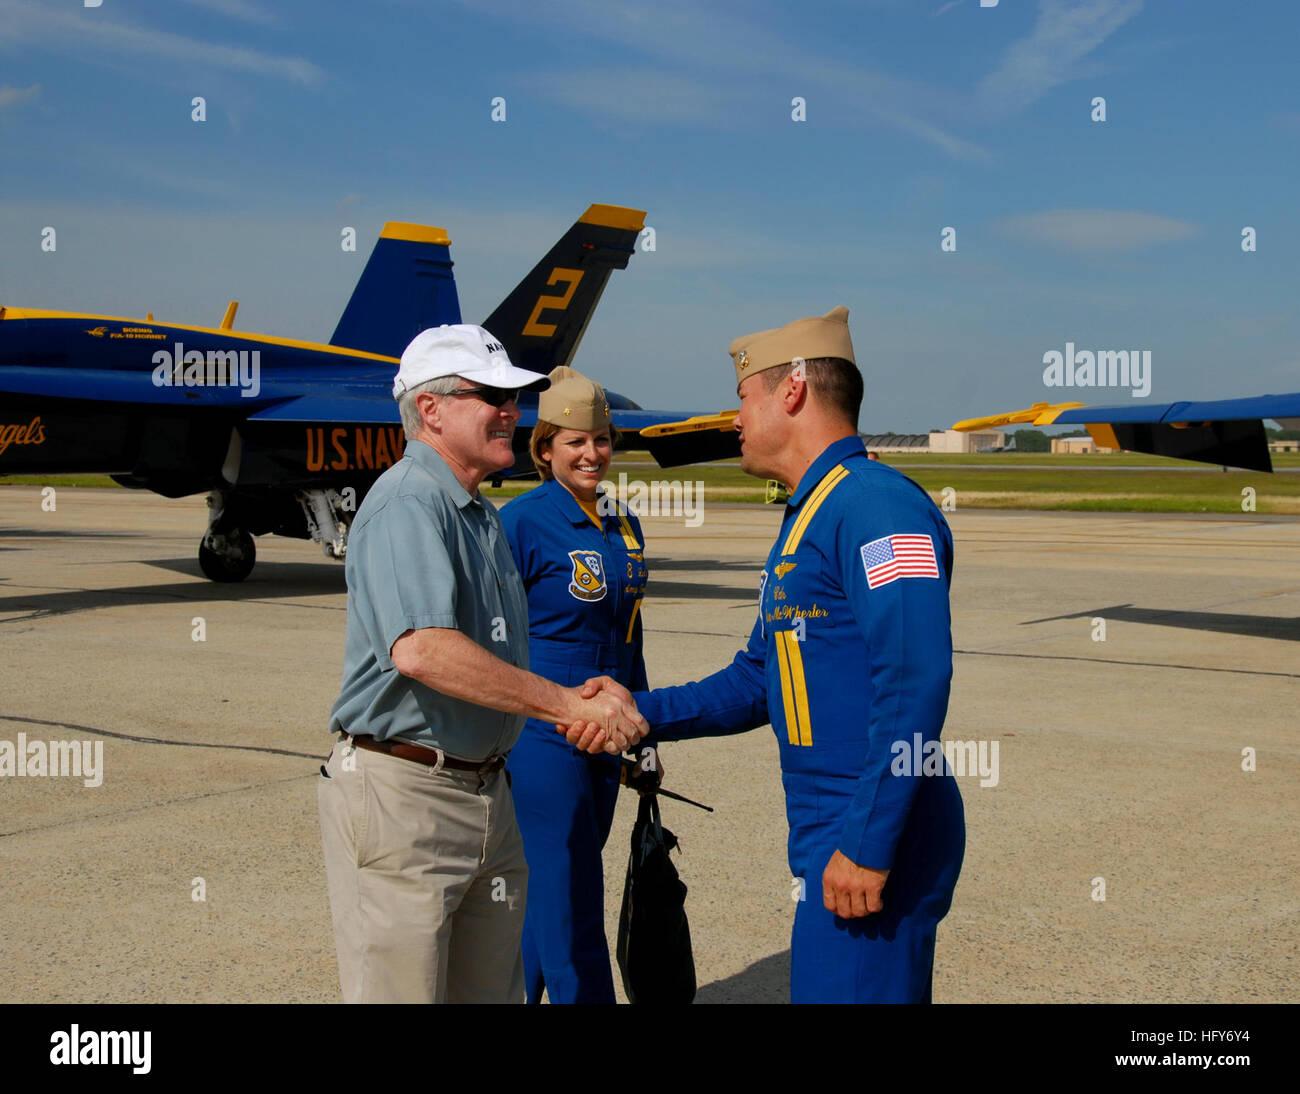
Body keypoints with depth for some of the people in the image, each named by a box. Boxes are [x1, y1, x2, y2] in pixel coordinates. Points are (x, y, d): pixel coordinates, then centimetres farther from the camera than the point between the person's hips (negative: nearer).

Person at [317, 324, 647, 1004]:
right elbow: (421, 649, -32)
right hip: (402, 791, -9)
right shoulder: (409, 502, -15)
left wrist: (584, 702, 8)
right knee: (401, 992, -2)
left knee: (492, 991, 15)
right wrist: (569, 705, -27)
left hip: (485, 790, 9)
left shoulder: (481, 516, 17)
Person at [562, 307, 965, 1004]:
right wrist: (640, 712, 12)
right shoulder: (805, 522, 19)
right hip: (824, 832, 10)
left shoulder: (879, 505, -15)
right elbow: (759, 681, 22)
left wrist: (867, 843, -25)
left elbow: (917, 681, -24)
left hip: (869, 840, -10)